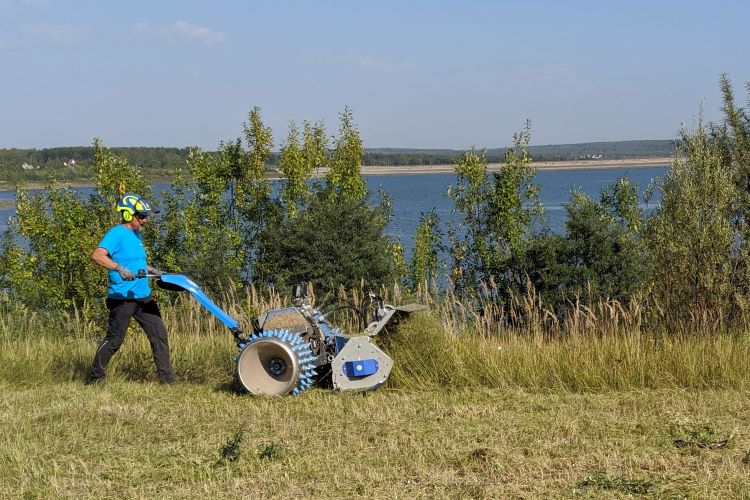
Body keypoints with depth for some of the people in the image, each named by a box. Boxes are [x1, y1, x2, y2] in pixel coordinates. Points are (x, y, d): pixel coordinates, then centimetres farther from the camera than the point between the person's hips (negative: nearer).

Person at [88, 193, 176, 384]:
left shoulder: (136, 234, 16)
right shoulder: (116, 234, -12)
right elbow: (97, 255, -27)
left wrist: (152, 270, 19)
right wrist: (119, 268, -37)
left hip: (143, 296, 9)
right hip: (122, 297, -8)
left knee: (159, 334, 4)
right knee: (114, 340, -1)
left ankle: (166, 377, 9)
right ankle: (95, 377, 14)